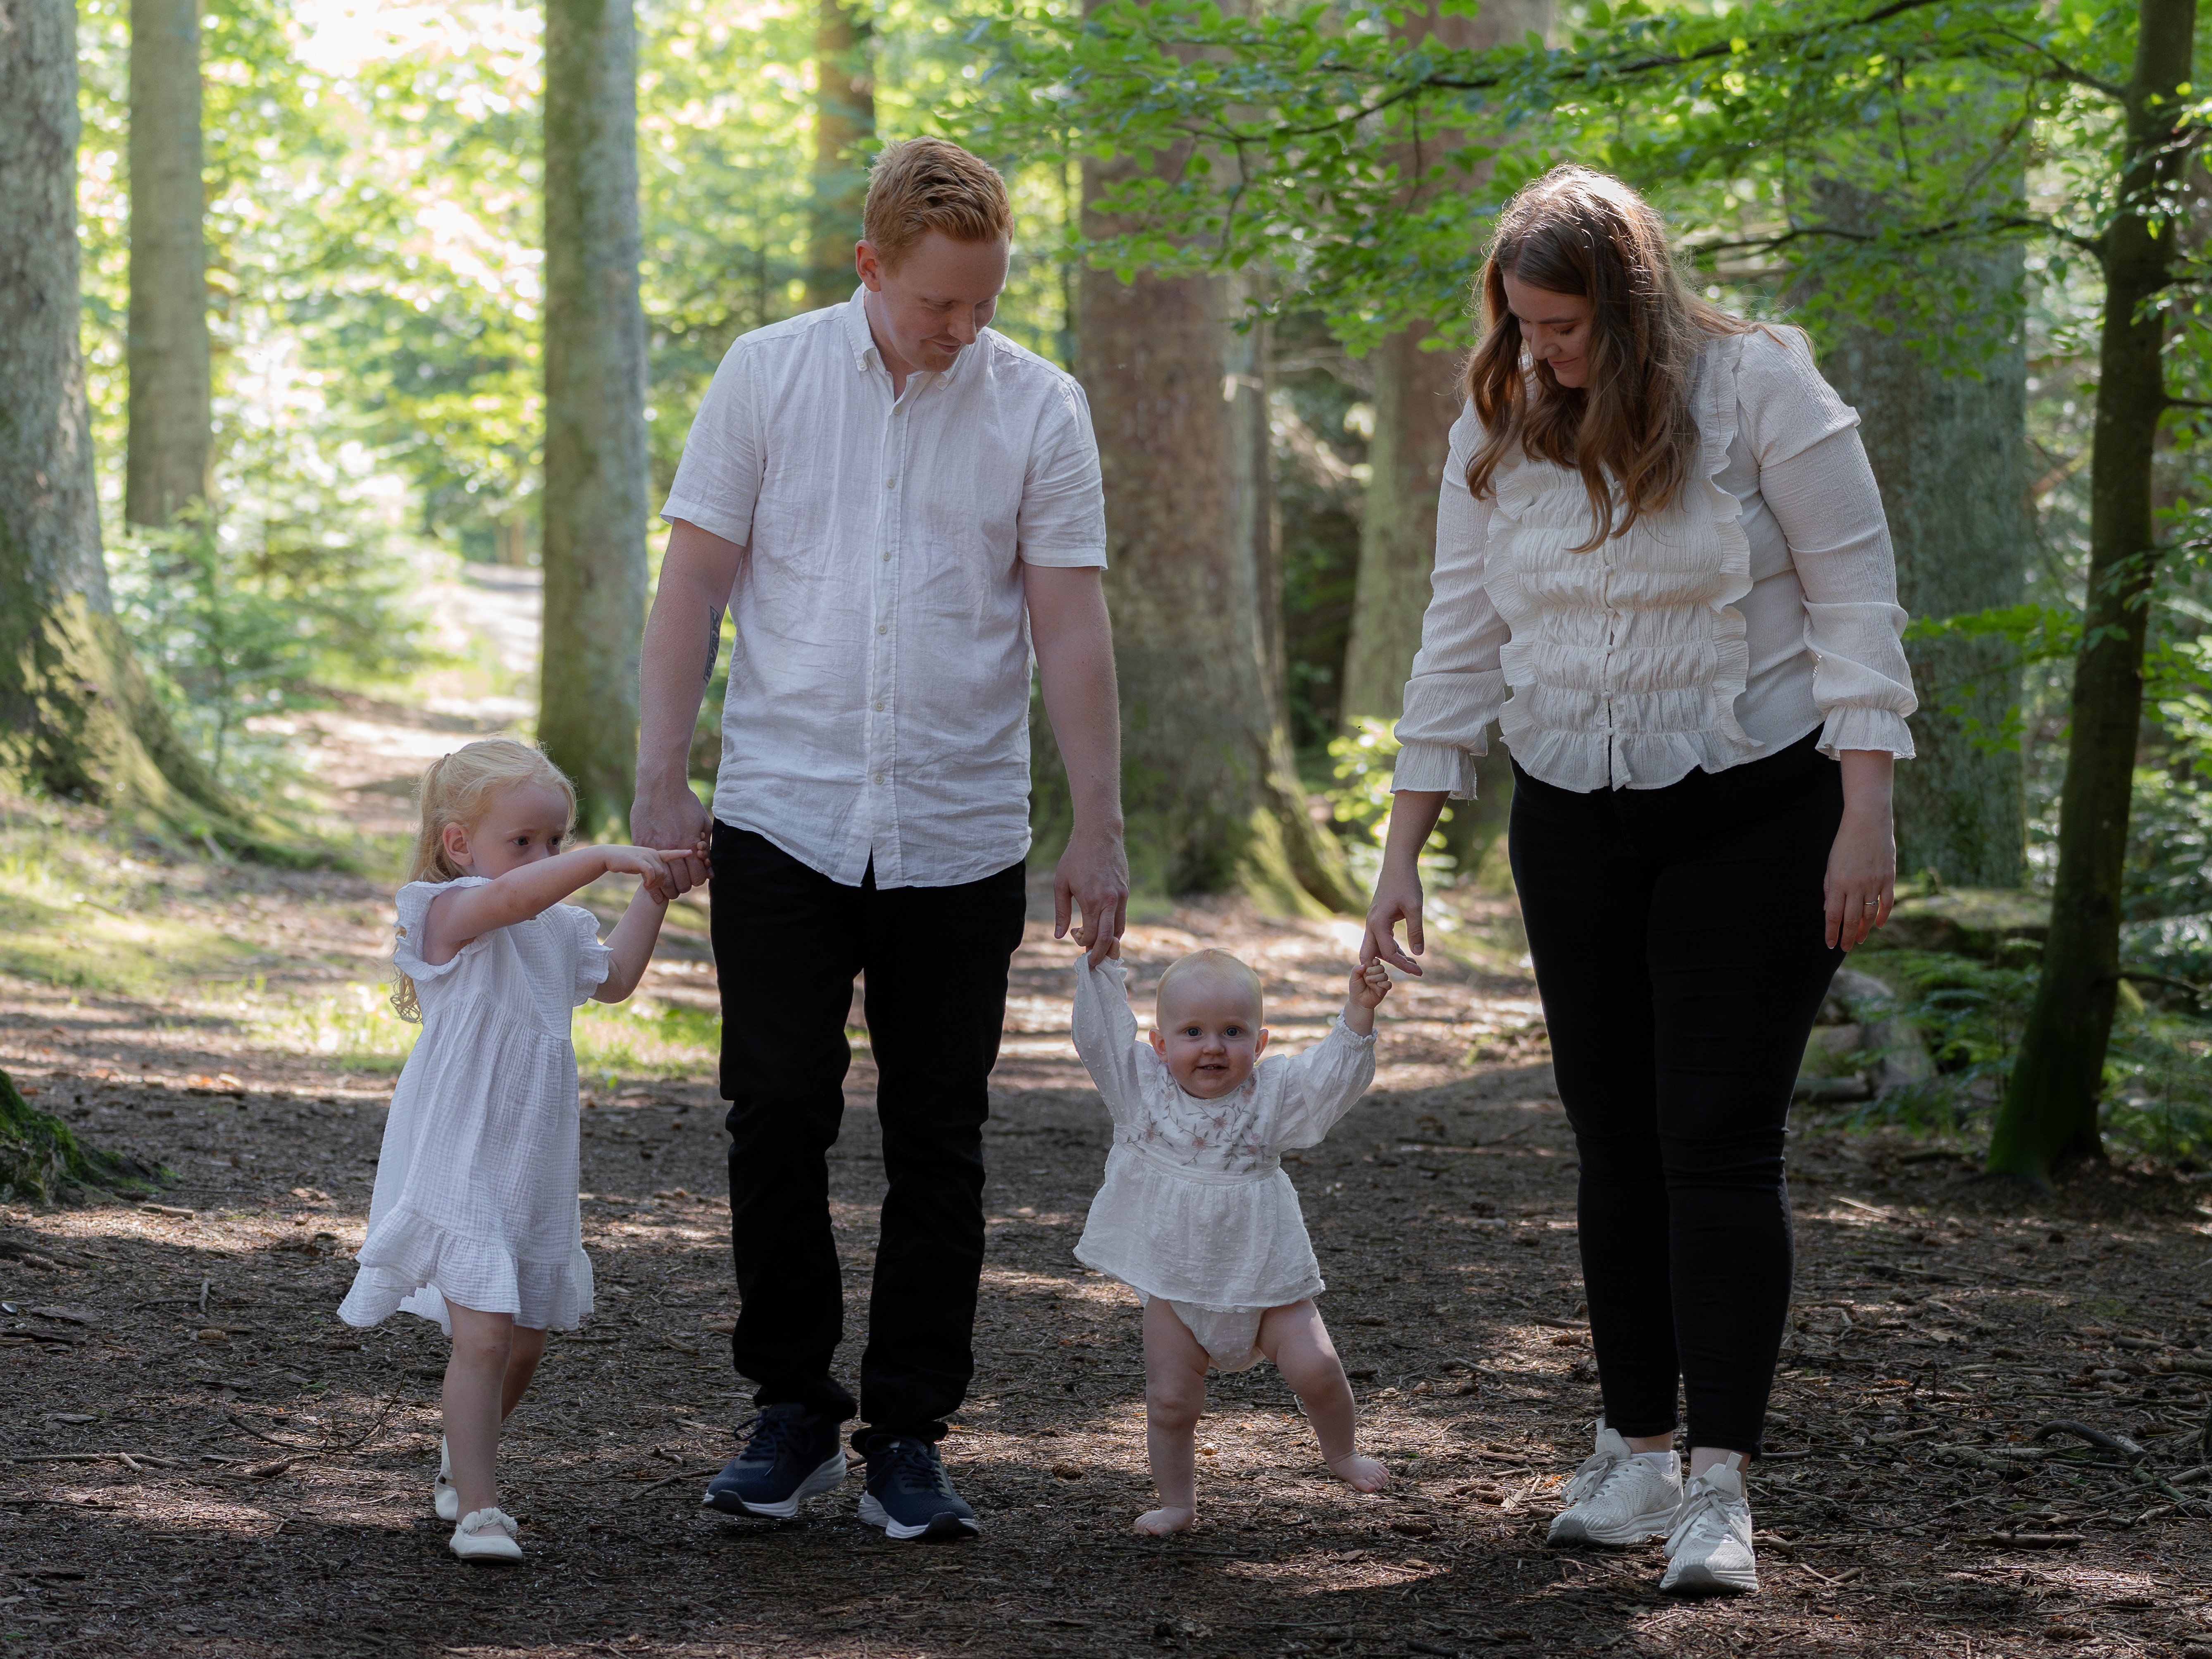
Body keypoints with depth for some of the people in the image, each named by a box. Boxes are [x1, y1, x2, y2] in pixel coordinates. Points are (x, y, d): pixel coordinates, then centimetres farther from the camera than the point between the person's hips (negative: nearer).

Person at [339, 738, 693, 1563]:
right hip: (458, 1168, -8)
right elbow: (514, 896, -32)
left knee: (525, 1338, 15)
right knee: (484, 1334, -16)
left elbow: (611, 978, 26)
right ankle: (477, 1507, -12)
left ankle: (460, 1460, 39)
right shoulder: (450, 913, -12)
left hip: (536, 1176, 8)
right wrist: (609, 859, -37)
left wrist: (651, 897, 16)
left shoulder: (559, 930, 12)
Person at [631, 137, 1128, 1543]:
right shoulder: (767, 376, 1)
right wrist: (662, 782, -3)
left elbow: (1070, 627, 0)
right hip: (783, 819, 0)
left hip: (962, 834, 0)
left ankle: (910, 1438, 11)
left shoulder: (1039, 409, 1)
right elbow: (694, 586, 3)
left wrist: (1100, 831, -3)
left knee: (938, 1147, 3)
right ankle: (794, 1411, 14)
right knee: (778, 1118, -1)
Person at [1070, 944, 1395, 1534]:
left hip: (1267, 1281, 0)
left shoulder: (1270, 1093, -4)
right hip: (1174, 1286, 1)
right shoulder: (1143, 1087, -4)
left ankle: (1341, 1454, 21)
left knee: (1316, 1370, -7)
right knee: (1170, 1399, -1)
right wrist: (1101, 964, -17)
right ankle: (1177, 1501, 18)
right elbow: (1101, 1033, -9)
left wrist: (1358, 1013, -25)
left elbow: (1332, 1075, -13)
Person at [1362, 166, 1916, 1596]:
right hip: (1573, 826, 5)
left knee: (1720, 1142, -9)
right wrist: (1404, 855, 4)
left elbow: (1856, 604, -9)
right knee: (1617, 1140, 8)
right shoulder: (1498, 431, 3)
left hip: (1755, 816, -4)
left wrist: (1865, 819, -14)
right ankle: (1635, 1452, 17)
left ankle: (1720, 1487, -10)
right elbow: (1461, 645, 7)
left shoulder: (1757, 388, -11)